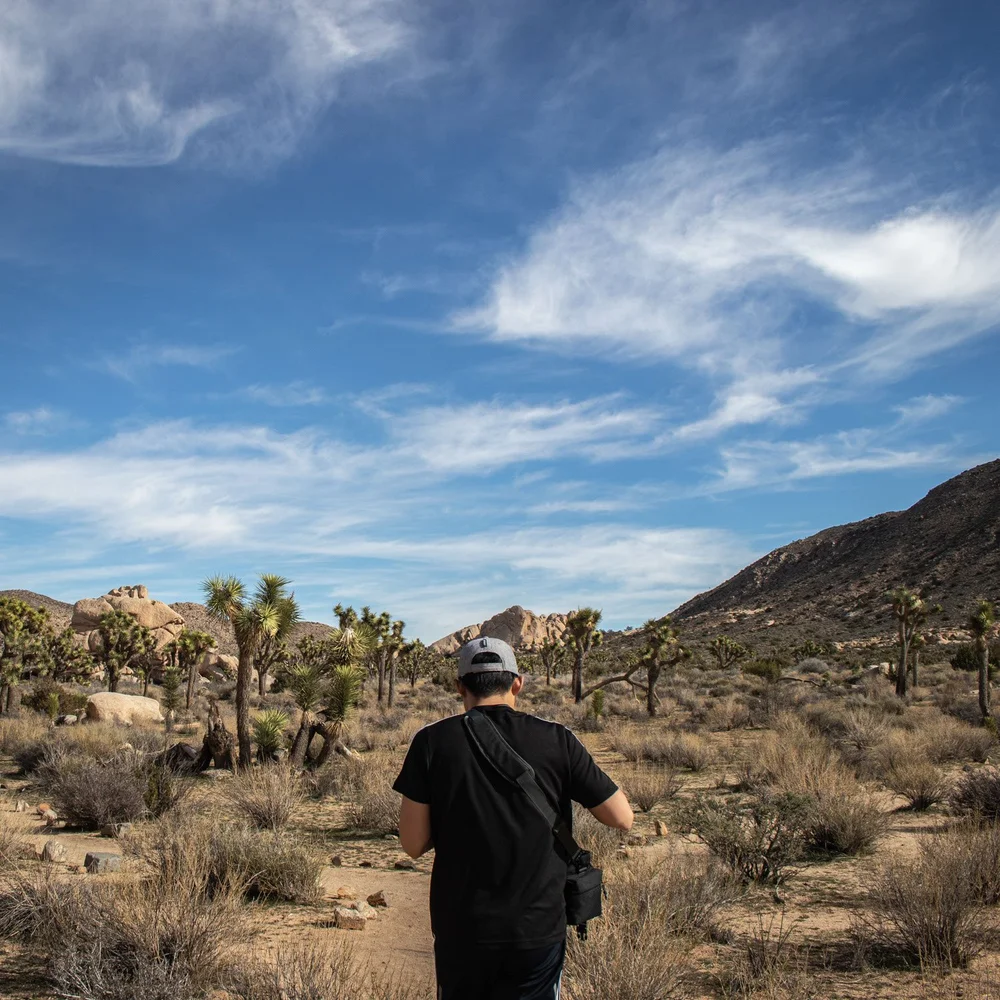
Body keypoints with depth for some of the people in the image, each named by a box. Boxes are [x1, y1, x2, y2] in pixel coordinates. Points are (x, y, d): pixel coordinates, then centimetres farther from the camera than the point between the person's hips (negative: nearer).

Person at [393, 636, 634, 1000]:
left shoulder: (432, 742, -8)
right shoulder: (556, 740, -7)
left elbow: (413, 844, -6)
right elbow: (622, 818, -2)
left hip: (461, 930, 0)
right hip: (539, 929, 0)